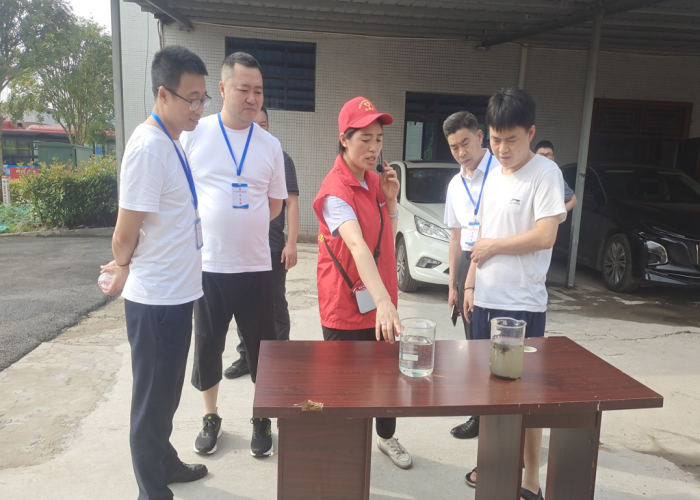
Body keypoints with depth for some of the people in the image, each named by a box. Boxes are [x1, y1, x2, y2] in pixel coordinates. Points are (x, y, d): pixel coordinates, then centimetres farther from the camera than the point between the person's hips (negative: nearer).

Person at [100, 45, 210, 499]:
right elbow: (126, 234, -18)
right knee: (153, 397, 9)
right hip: (156, 298, -9)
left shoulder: (172, 142, 8)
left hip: (176, 292, 9)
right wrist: (123, 268, 1)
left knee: (167, 393, 23)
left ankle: (164, 462, 42)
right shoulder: (148, 146, -21)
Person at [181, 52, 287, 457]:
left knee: (261, 347, 9)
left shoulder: (271, 145, 3)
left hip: (255, 265, 1)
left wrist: (240, 225, 0)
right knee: (207, 345, 12)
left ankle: (262, 420, 30)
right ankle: (211, 418, 34)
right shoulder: (195, 135, -3)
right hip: (207, 263, -1)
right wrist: (213, 225, -3)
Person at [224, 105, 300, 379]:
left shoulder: (280, 158, 0)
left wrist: (291, 243, -12)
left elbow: (291, 203, -4)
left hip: (272, 248, -4)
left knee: (275, 306, 5)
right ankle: (245, 356, 27)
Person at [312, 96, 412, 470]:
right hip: (346, 309, -7)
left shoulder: (375, 180, 5)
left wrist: (390, 198, -3)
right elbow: (357, 246, -37)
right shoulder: (336, 191, -20)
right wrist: (383, 301, -48)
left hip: (381, 302, 7)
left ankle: (386, 436, 44)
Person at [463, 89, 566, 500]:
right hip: (486, 300, 7)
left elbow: (545, 236, -20)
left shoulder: (545, 173, -11)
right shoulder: (494, 175, 11)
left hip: (522, 305, -7)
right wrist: (471, 283, 11)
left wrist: (494, 246, -10)